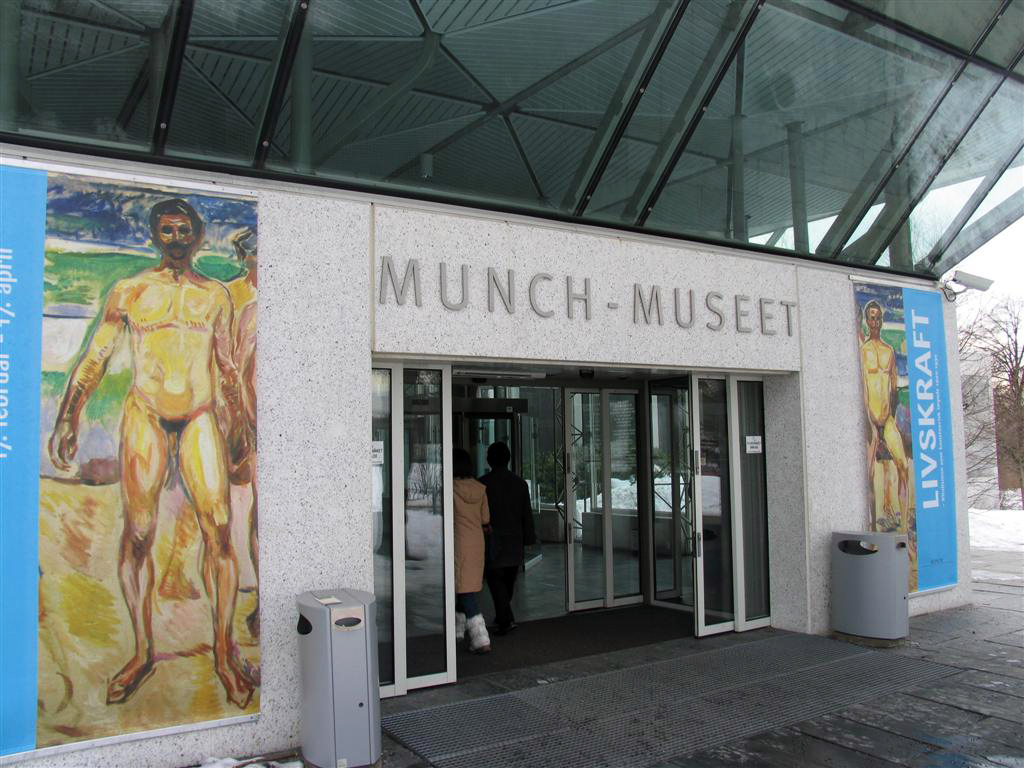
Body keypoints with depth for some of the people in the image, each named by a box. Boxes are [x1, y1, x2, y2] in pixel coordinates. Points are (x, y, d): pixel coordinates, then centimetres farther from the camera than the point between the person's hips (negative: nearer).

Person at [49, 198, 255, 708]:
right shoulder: (128, 292, 8)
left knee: (218, 531, -9)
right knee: (137, 534, -4)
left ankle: (223, 651, 0)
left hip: (199, 417, 1)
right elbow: (93, 359, 9)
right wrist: (67, 420, 3)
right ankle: (142, 652, 10)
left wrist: (239, 418, 19)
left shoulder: (215, 296, 12)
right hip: (145, 415, -1)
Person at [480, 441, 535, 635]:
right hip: (515, 542, 5)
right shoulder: (520, 483, 3)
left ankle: (506, 620, -10)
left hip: (493, 541, -4)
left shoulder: (483, 483, -10)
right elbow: (527, 514, 6)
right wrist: (529, 537, 13)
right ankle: (502, 617, 28)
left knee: (496, 581, -1)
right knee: (509, 582, 16)